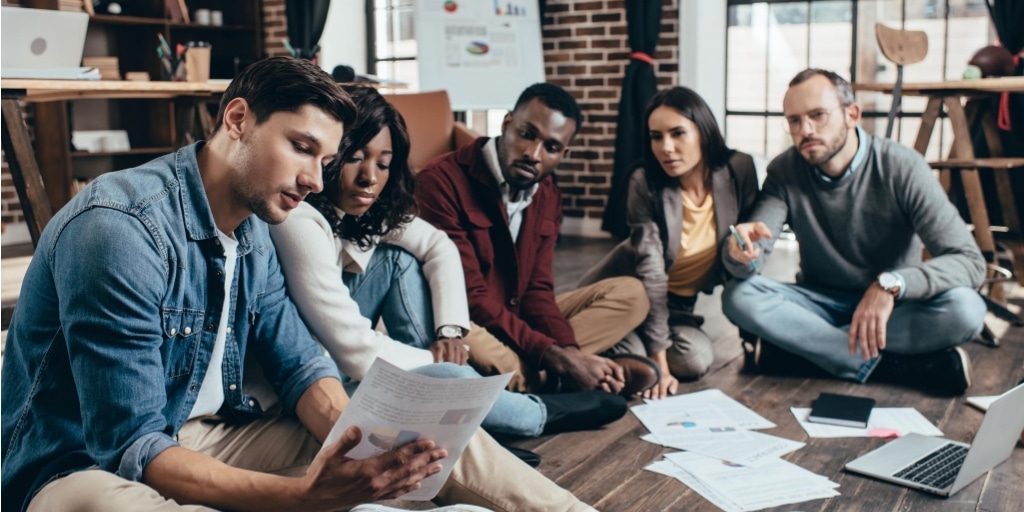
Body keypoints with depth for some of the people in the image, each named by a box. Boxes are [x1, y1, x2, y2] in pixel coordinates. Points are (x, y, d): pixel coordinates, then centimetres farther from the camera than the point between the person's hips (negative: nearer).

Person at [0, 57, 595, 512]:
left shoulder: (254, 235, 4)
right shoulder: (119, 228, -24)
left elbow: (301, 366, 3)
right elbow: (130, 448, -27)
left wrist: (360, 444, -19)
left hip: (211, 437, 7)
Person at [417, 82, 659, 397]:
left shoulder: (548, 195, 5)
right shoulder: (442, 181, -20)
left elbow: (537, 290, 0)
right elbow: (471, 297, -24)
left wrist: (568, 353, -20)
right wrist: (555, 357, -27)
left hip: (519, 321, 8)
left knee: (630, 294, 2)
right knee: (475, 345, -42)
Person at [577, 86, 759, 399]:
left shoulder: (738, 170, -16)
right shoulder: (645, 184, -23)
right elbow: (650, 271, -26)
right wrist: (658, 360, -29)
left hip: (680, 301, 3)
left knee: (698, 358, -24)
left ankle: (641, 342, 6)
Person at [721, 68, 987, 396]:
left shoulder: (901, 167, -17)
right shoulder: (784, 172, -8)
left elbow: (969, 261, -23)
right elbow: (750, 258, -19)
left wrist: (891, 284, -41)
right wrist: (741, 253, -45)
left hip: (895, 307, -1)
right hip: (820, 304, 2)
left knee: (965, 309, -32)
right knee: (739, 297, -26)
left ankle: (797, 344, -24)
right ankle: (890, 366, -26)